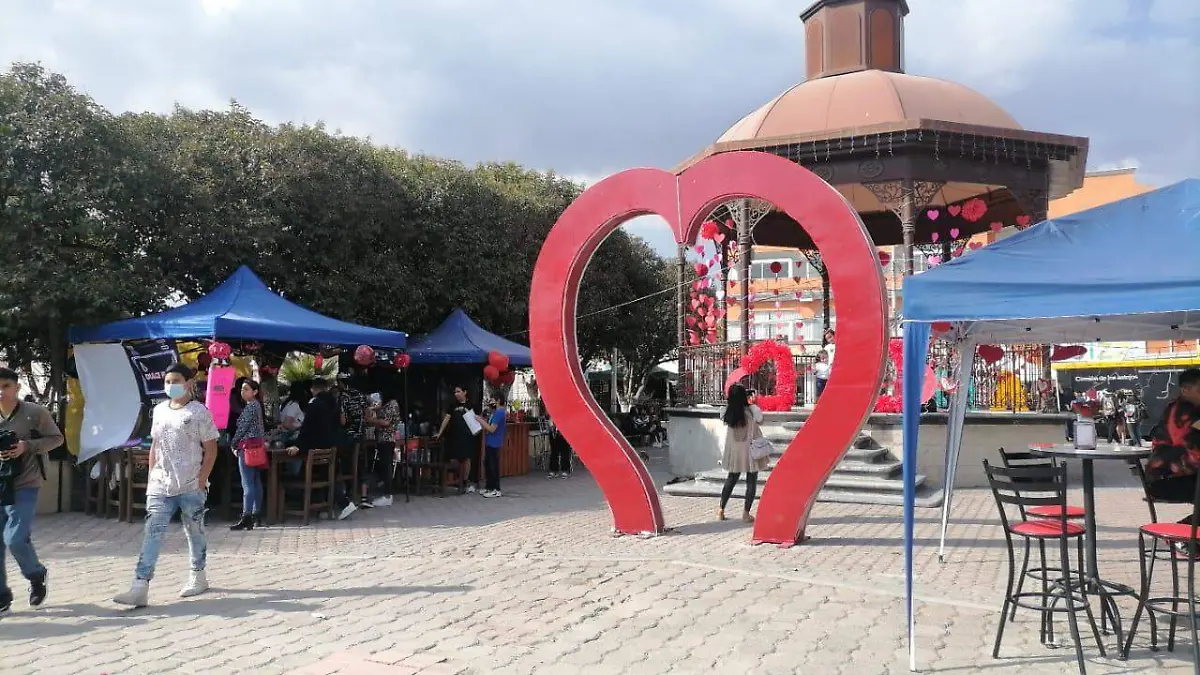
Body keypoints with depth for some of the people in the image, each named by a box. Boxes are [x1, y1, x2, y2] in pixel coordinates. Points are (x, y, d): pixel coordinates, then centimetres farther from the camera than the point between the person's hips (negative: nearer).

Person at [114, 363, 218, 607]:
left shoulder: (199, 412, -6)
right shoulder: (159, 410, 9)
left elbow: (210, 449, -6)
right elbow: (154, 445, 17)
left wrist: (202, 480, -11)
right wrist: (151, 476, 10)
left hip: (190, 486, -4)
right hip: (160, 485, 4)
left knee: (194, 531, 10)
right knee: (153, 533, -6)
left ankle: (198, 577, 28)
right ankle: (140, 587, -11)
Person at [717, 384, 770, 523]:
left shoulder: (727, 412, -11)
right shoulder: (752, 410, -17)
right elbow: (760, 421, 1)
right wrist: (754, 403, 9)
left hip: (734, 453, 3)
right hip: (751, 451, -3)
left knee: (731, 480, 17)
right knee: (751, 482, 8)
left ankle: (721, 510, 19)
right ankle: (746, 513, 7)